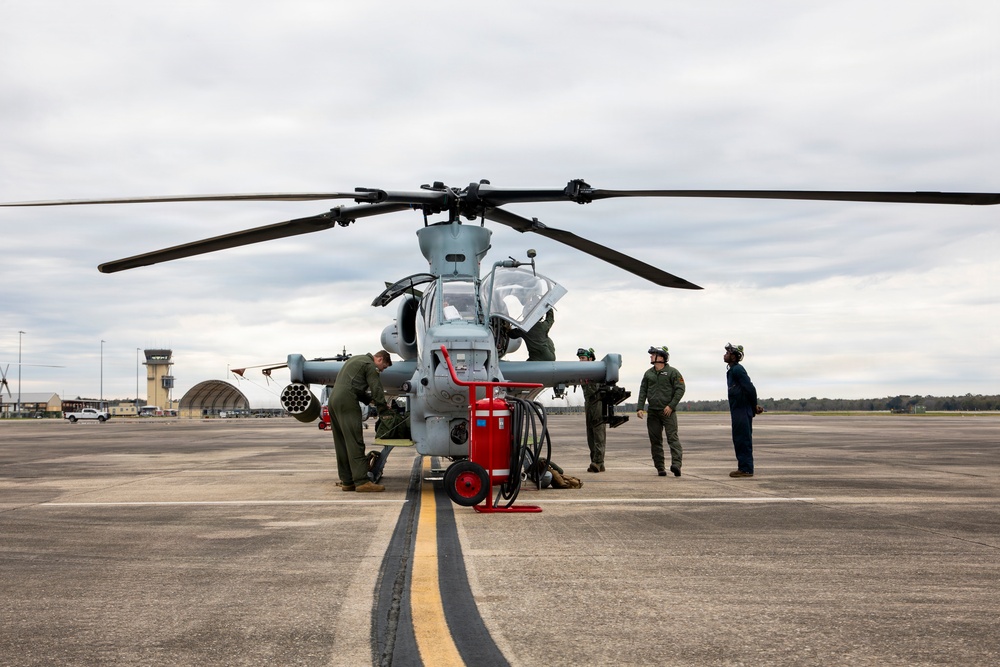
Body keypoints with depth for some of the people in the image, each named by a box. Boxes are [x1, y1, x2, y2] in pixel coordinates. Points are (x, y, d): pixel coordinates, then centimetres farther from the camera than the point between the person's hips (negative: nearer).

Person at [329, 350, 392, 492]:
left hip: (333, 399, 10)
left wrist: (368, 400, 24)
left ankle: (346, 481, 10)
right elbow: (376, 389, -6)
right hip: (347, 402, -10)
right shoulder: (370, 365, -1)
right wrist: (384, 409, 2)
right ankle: (361, 481, -18)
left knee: (341, 443, 9)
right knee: (355, 443, -13)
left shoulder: (355, 359, 28)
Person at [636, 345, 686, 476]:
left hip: (668, 411, -5)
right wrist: (640, 408, 1)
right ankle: (660, 468, 8)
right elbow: (643, 391, 12)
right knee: (655, 441, 4)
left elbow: (680, 389, -5)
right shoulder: (648, 374, 14)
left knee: (673, 437, -12)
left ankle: (676, 464, -21)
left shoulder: (672, 372, -1)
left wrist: (671, 405, -12)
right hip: (653, 412, 5)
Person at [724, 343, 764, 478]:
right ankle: (743, 468, 17)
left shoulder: (737, 369, -13)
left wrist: (754, 406, -10)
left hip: (742, 411, -10)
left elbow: (750, 388, -19)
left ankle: (746, 469, -7)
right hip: (737, 411, 10)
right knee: (739, 440, 13)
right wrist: (754, 406, 14)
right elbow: (749, 388, 21)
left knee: (743, 440, -8)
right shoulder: (732, 370, 19)